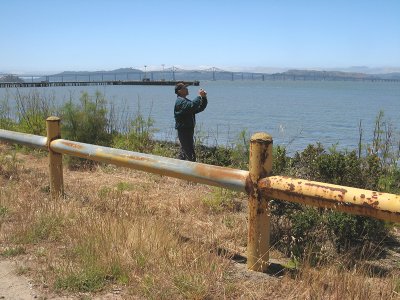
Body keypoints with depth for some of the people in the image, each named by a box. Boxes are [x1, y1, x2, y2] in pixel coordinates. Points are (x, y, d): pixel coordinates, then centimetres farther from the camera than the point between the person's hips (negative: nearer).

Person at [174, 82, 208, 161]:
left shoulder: (186, 101, 20)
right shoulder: (180, 101, -12)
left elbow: (200, 108, 17)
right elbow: (192, 106, -31)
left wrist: (204, 98, 2)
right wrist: (199, 96, -22)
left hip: (188, 130, 11)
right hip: (184, 130, -11)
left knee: (184, 153, 17)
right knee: (191, 156, -14)